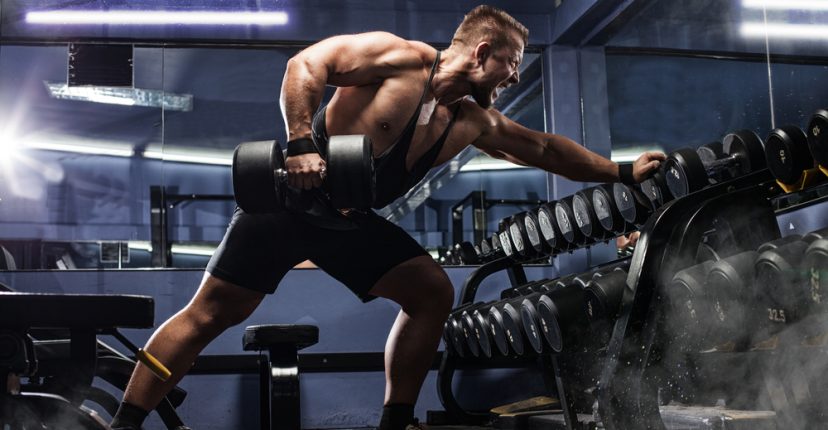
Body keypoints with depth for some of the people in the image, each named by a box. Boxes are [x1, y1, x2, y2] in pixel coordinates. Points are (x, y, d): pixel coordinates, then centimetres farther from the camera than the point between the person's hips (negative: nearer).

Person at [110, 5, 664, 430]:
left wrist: (623, 172, 21)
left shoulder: (474, 122, 7)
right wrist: (301, 143, -30)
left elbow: (541, 147, 18)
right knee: (213, 311, -6)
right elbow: (306, 63, -18)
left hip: (351, 221, 7)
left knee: (433, 291, -2)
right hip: (291, 200, -7)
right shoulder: (401, 57, -13)